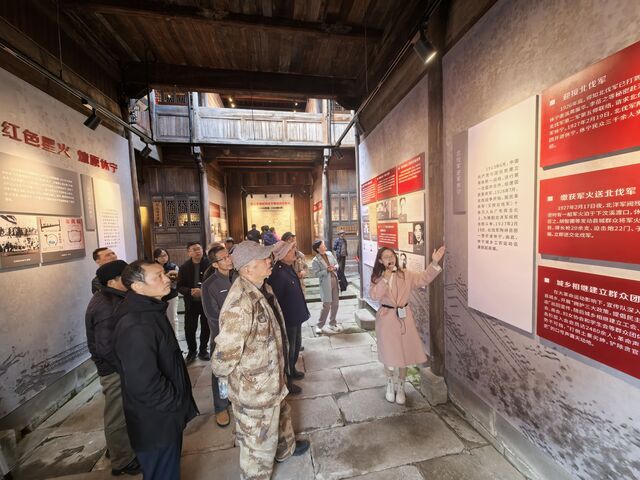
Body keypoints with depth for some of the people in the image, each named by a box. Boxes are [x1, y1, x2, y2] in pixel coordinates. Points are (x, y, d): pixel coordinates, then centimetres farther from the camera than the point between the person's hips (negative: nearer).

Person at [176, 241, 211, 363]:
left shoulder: (209, 263, -10)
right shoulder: (184, 267, -1)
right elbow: (180, 286, -2)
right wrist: (190, 291, -19)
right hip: (191, 302, 2)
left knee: (206, 327, 12)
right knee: (189, 328, 7)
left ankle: (203, 350, 33)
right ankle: (192, 351, 31)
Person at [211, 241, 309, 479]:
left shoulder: (264, 288, -3)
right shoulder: (240, 304, -34)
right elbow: (225, 352, -29)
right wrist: (226, 378, -9)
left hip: (271, 376, 9)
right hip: (254, 386, -9)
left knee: (280, 413, 33)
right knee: (259, 441, 17)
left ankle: (285, 448, 61)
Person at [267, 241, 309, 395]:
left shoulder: (289, 268, 4)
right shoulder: (278, 273, -28)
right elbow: (275, 300, -28)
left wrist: (303, 311, 18)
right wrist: (282, 320, -22)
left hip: (296, 316, 10)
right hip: (288, 319, -9)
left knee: (296, 346, 26)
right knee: (289, 350, 9)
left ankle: (292, 370, 48)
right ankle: (287, 381, 30)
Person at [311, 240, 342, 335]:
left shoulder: (329, 254, 4)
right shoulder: (315, 260, -13)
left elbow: (336, 264, 12)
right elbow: (316, 274, -15)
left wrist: (335, 268, -10)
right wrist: (327, 270, -22)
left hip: (334, 281, 6)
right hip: (326, 284, -6)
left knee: (335, 304, 14)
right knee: (326, 306, -5)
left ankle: (332, 323, 31)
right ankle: (319, 326, 13)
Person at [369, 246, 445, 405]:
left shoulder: (405, 275, -1)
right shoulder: (377, 278, -5)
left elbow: (424, 278, -10)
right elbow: (374, 296, -19)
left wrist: (434, 263, -22)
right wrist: (385, 279, -25)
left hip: (404, 317, 2)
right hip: (386, 318, -1)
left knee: (405, 353, 11)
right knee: (388, 354, 11)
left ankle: (400, 387, 35)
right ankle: (390, 384, 39)